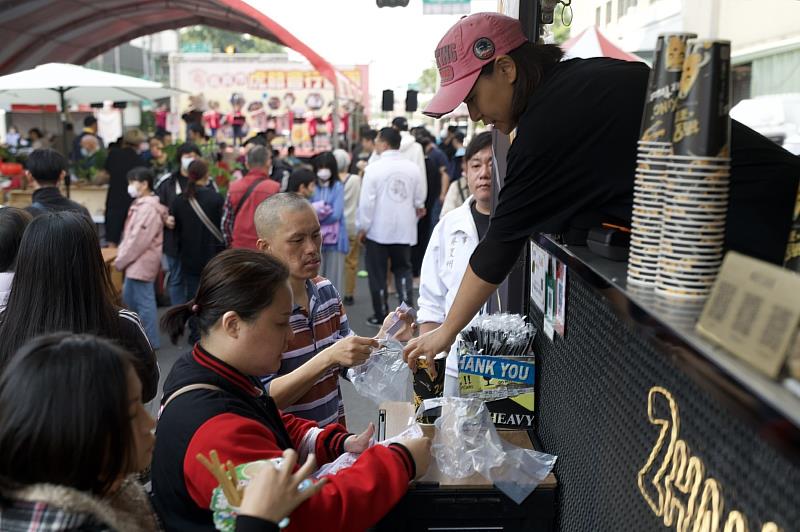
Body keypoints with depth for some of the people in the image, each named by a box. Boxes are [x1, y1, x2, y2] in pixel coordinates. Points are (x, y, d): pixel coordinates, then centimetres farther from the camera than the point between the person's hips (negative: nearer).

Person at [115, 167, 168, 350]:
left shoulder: (148, 208, -19)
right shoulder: (140, 205, 13)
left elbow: (138, 240, -22)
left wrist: (120, 260, -14)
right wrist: (122, 256, 11)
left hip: (142, 263, -10)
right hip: (135, 262, 10)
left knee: (144, 302, -2)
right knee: (128, 298, 19)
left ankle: (150, 342, 7)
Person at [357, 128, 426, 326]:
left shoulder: (374, 168, -15)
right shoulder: (413, 168, -2)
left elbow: (366, 202, -14)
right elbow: (419, 200, 5)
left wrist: (362, 227, -4)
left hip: (378, 229, -3)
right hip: (404, 229, 4)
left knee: (377, 272, 10)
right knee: (403, 268, 16)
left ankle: (380, 314, 17)